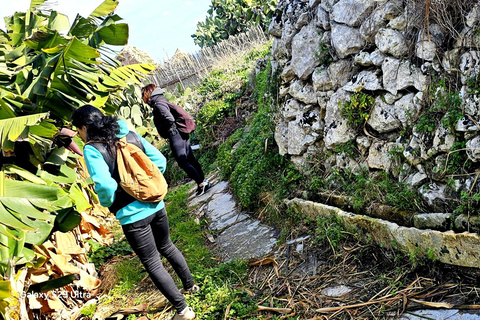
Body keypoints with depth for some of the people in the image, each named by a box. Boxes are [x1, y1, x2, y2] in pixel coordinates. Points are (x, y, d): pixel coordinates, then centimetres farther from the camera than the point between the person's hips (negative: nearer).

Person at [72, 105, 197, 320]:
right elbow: (160, 161, 4)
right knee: (166, 247, 29)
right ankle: (190, 284, 47)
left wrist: (107, 203, -6)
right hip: (155, 204, 6)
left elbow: (105, 186, -27)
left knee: (152, 263, 10)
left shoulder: (92, 149, -15)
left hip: (132, 215, -6)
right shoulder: (131, 135, 2)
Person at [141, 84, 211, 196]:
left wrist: (165, 129, -12)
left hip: (175, 137, -10)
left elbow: (170, 119, -27)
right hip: (182, 135, 10)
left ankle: (201, 183, 4)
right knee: (191, 159, 15)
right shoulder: (161, 100, 14)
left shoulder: (158, 104, -15)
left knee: (183, 162, -2)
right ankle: (203, 182, 24)